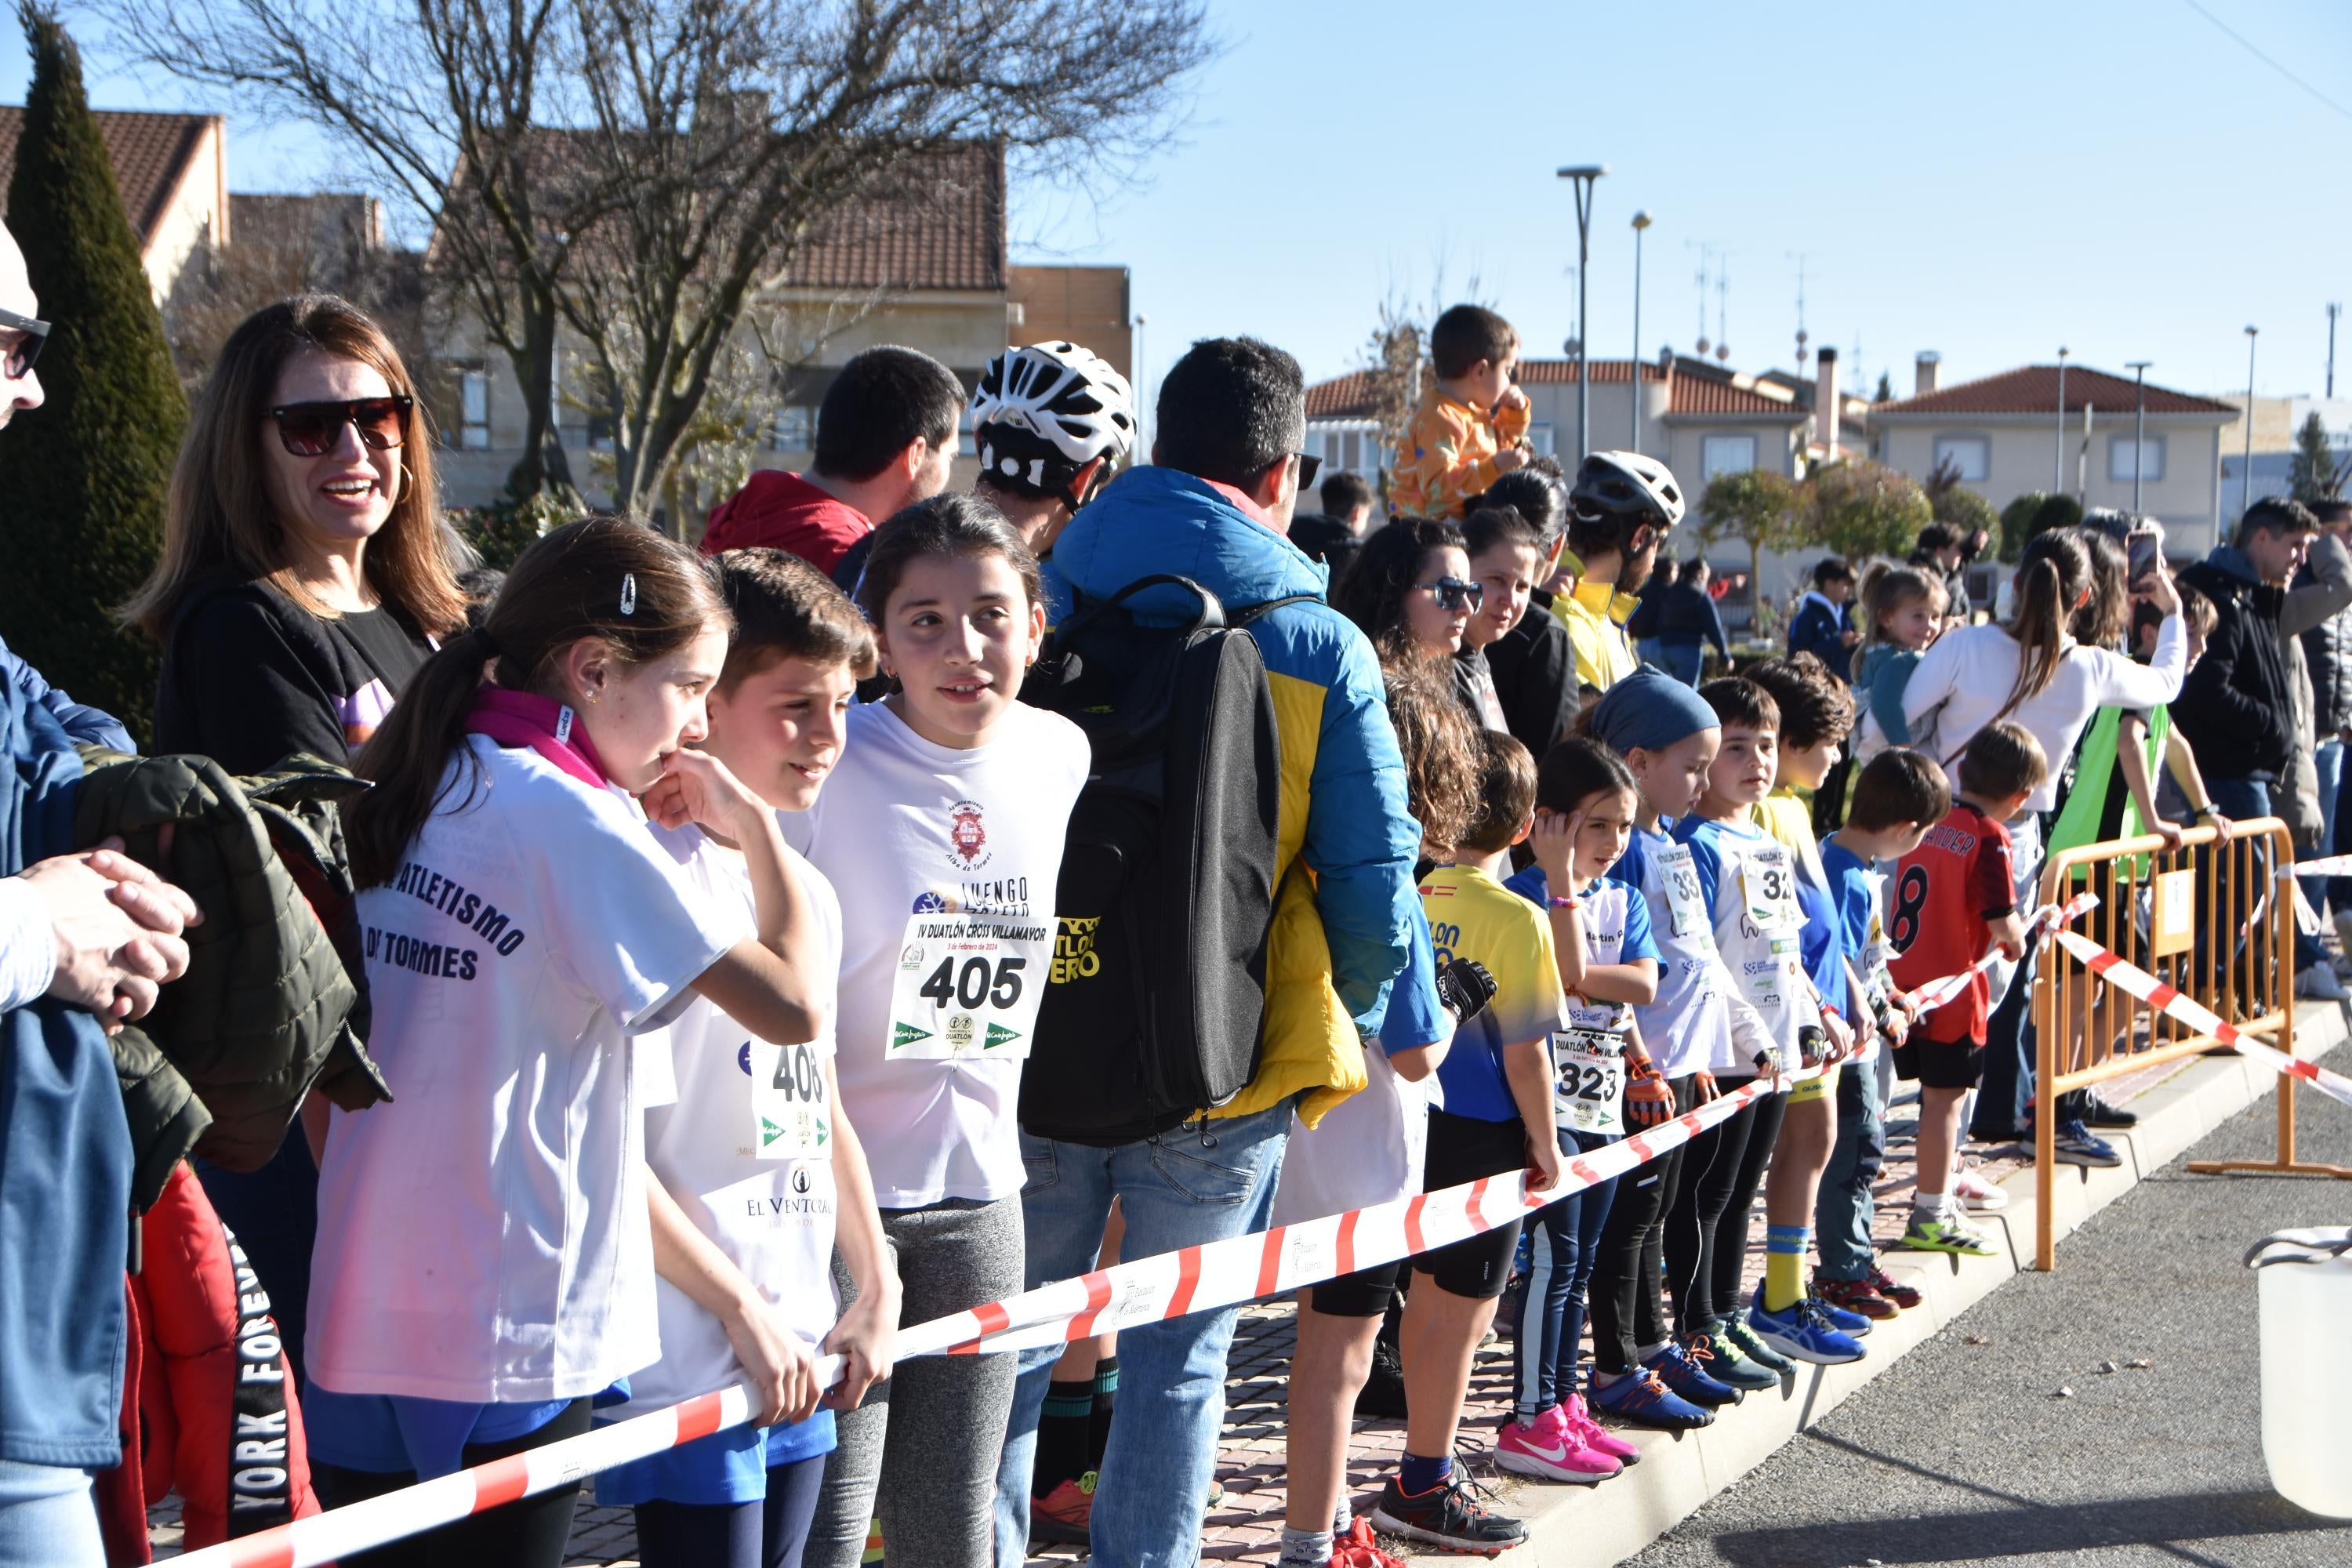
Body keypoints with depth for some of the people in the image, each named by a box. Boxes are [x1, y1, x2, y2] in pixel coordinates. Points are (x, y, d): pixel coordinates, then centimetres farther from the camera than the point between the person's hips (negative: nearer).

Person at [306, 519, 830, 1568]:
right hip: (506, 1349, -7)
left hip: (354, 1324, 7)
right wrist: (754, 824, -2)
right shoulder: (573, 820, -13)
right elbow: (792, 1007, -16)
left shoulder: (405, 798, 9)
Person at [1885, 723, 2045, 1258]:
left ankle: (1940, 1185, 34)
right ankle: (1930, 1217, 6)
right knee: (1944, 1097, 1)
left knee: (1936, 1089, 20)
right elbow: (2002, 923, -19)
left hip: (1904, 975, 7)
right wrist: (2016, 938, 3)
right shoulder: (1989, 838, -15)